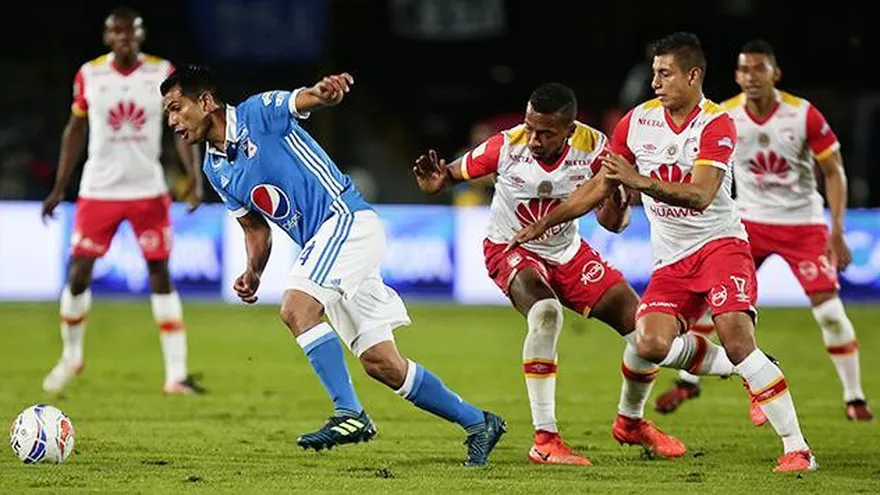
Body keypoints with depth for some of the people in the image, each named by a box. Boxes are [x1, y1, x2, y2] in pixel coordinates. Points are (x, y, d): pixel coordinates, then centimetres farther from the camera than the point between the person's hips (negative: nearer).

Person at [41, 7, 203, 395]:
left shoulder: (163, 74, -3)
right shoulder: (89, 76, -1)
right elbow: (75, 130, 9)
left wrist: (193, 177, -12)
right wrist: (59, 187, 7)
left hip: (148, 191, 0)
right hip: (98, 189, 0)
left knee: (160, 275, -3)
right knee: (79, 273, -1)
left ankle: (176, 374, -3)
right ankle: (71, 356, 24)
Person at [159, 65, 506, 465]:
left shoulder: (258, 112, -8)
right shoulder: (216, 170, 14)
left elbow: (303, 100, -23)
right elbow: (256, 228, 20)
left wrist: (325, 91, -47)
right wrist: (252, 273, 1)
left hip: (348, 219, -8)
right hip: (323, 240, 8)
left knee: (296, 308, -27)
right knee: (380, 364, 4)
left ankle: (349, 413, -27)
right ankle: (478, 423, 15)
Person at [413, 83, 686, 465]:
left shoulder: (593, 148, -19)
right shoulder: (506, 146, -25)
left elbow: (611, 223, -12)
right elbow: (454, 173, -12)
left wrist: (616, 207, -36)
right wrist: (434, 182, -36)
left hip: (568, 252, 4)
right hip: (512, 249, -4)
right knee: (546, 312, -36)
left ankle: (631, 423, 28)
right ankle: (544, 440, -29)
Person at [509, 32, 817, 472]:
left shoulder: (716, 125, -12)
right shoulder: (637, 121, 5)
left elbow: (700, 196, -26)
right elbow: (599, 186, 14)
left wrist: (639, 181, -34)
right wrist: (544, 223, 12)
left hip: (719, 242, -5)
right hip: (670, 259, 5)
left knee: (738, 340, -23)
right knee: (650, 344, -19)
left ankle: (797, 448, -18)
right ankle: (720, 362, 12)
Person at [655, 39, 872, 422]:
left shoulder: (804, 115, -15)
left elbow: (834, 172, -7)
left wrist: (837, 231, -13)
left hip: (802, 222, -2)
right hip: (750, 221, 2)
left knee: (829, 309, -11)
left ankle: (854, 397, 4)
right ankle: (688, 381, 12)